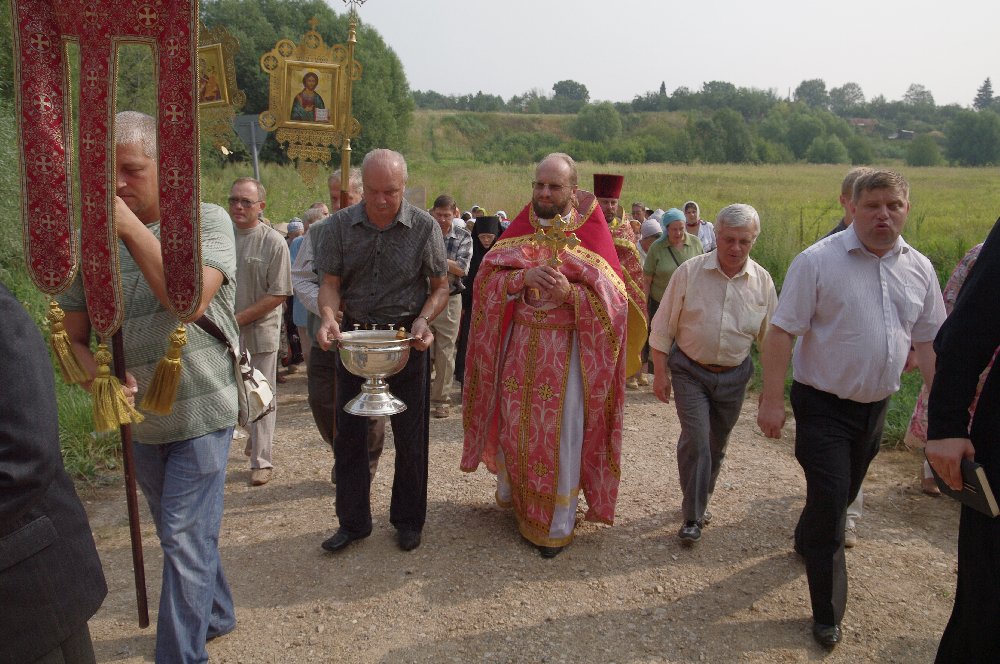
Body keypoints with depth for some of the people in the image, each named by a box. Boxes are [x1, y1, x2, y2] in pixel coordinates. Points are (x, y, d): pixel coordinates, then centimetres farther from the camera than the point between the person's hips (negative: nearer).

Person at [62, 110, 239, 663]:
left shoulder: (207, 221, -12)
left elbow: (191, 302, -28)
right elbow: (72, 336, 3)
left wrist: (130, 226, -29)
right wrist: (100, 377, -18)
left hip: (201, 414, -5)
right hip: (139, 419, 5)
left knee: (185, 540, -4)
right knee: (186, 535, 21)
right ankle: (216, 616, 43)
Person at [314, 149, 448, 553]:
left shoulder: (425, 227, -7)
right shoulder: (338, 226, -3)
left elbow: (440, 287, -1)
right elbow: (330, 283, 0)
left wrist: (423, 321, -19)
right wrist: (329, 318, -21)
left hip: (407, 338, -2)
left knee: (410, 435, 7)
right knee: (348, 432, 7)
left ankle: (408, 520, 25)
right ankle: (353, 521, 23)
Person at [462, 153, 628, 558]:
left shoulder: (591, 233, -5)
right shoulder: (520, 228, 4)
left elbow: (614, 299, -8)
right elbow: (486, 278, -2)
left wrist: (569, 292, -25)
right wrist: (526, 276, -20)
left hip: (568, 348, -3)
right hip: (520, 344, 3)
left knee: (561, 432, 3)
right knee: (514, 421, 13)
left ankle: (558, 524, 19)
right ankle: (512, 490, 40)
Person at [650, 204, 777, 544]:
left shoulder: (763, 281, -4)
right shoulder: (689, 271, -12)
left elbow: (770, 337, 7)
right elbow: (663, 326, -6)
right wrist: (660, 373, -6)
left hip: (734, 376, 3)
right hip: (690, 371, -3)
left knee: (716, 444, 15)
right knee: (695, 440, -11)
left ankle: (700, 500, 37)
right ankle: (693, 516, 3)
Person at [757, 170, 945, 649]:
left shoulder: (919, 269, 3)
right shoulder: (818, 261, -14)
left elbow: (928, 341, 11)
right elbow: (781, 332, -15)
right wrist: (772, 400, -19)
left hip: (875, 407, 6)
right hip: (824, 406, -5)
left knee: (842, 495, 22)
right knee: (830, 501, -3)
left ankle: (806, 542, 51)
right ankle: (827, 614, 12)